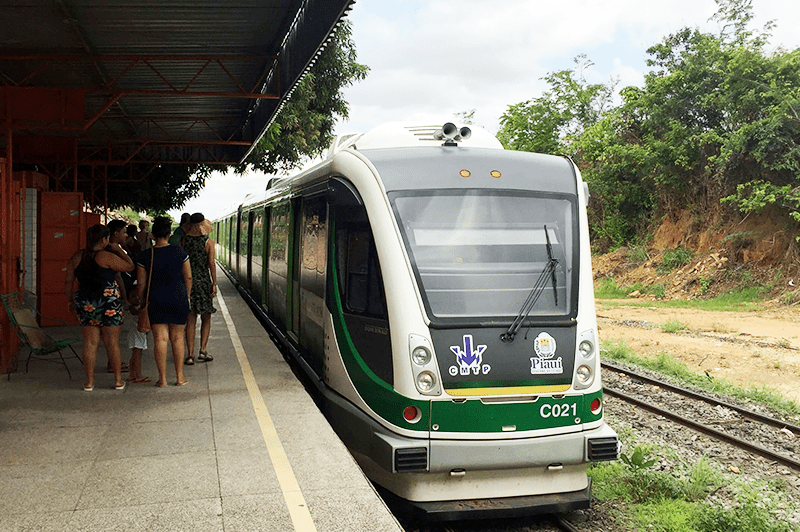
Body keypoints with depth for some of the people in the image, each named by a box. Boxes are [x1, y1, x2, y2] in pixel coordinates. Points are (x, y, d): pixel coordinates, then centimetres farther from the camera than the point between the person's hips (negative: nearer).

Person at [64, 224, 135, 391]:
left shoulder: (77, 257, 5)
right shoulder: (106, 256, -12)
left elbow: (68, 282, 8)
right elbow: (130, 266, -3)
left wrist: (71, 301, 20)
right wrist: (118, 250, 9)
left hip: (85, 303, 4)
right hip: (108, 302, -4)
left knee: (90, 343, 9)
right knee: (112, 343, 5)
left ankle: (89, 382, 11)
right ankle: (118, 380, 12)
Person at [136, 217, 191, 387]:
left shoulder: (145, 256, -5)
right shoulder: (179, 252, -5)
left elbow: (141, 284, 0)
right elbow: (188, 277, 1)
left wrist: (140, 301, 15)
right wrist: (187, 297, 15)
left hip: (155, 300, 0)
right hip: (178, 298, 0)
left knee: (160, 339, 3)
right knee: (177, 338, 10)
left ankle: (162, 378, 5)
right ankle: (179, 377, 16)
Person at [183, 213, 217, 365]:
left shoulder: (184, 240, 2)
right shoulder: (209, 242, -5)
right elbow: (211, 264, -8)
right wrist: (214, 284, -5)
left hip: (187, 282, 2)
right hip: (204, 282, -2)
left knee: (190, 320, 6)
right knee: (206, 318, 12)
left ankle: (190, 355, 3)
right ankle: (203, 351, 3)